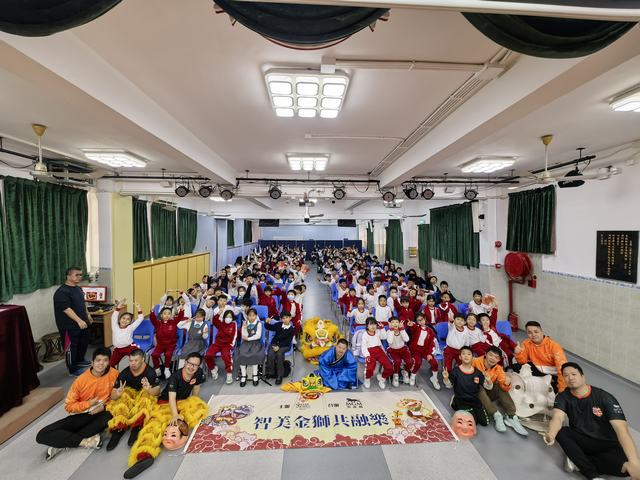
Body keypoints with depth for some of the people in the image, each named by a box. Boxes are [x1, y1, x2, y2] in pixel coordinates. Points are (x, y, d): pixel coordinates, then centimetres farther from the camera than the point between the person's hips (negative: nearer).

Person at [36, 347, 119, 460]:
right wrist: (88, 404, -17)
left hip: (101, 413, -1)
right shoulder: (81, 380, -11)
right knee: (42, 435, -15)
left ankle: (63, 442, -19)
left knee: (110, 417, -39)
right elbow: (69, 406, -3)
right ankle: (85, 441, -18)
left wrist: (104, 406, -16)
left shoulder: (114, 374, -12)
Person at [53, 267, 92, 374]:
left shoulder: (78, 288, 9)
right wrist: (79, 321, -31)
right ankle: (73, 369, 17)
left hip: (82, 323, 9)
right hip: (69, 325, -9)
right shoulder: (62, 292, -19)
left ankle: (80, 360, 40)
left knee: (84, 342, 20)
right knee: (72, 346, 4)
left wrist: (87, 314, 22)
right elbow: (66, 309, -27)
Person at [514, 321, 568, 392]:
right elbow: (522, 361, -3)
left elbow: (562, 367, -25)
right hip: (537, 371, 3)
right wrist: (518, 353, -28)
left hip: (553, 375, -3)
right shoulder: (526, 343, -8)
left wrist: (562, 389, -30)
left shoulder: (553, 345, -20)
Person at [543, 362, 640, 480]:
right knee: (561, 432, -28)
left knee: (625, 462, -33)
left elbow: (621, 429, -27)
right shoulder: (563, 397, -10)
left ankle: (578, 462, -19)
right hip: (581, 440, 2)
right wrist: (551, 435, -49)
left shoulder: (604, 397, -16)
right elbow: (557, 418, -26)